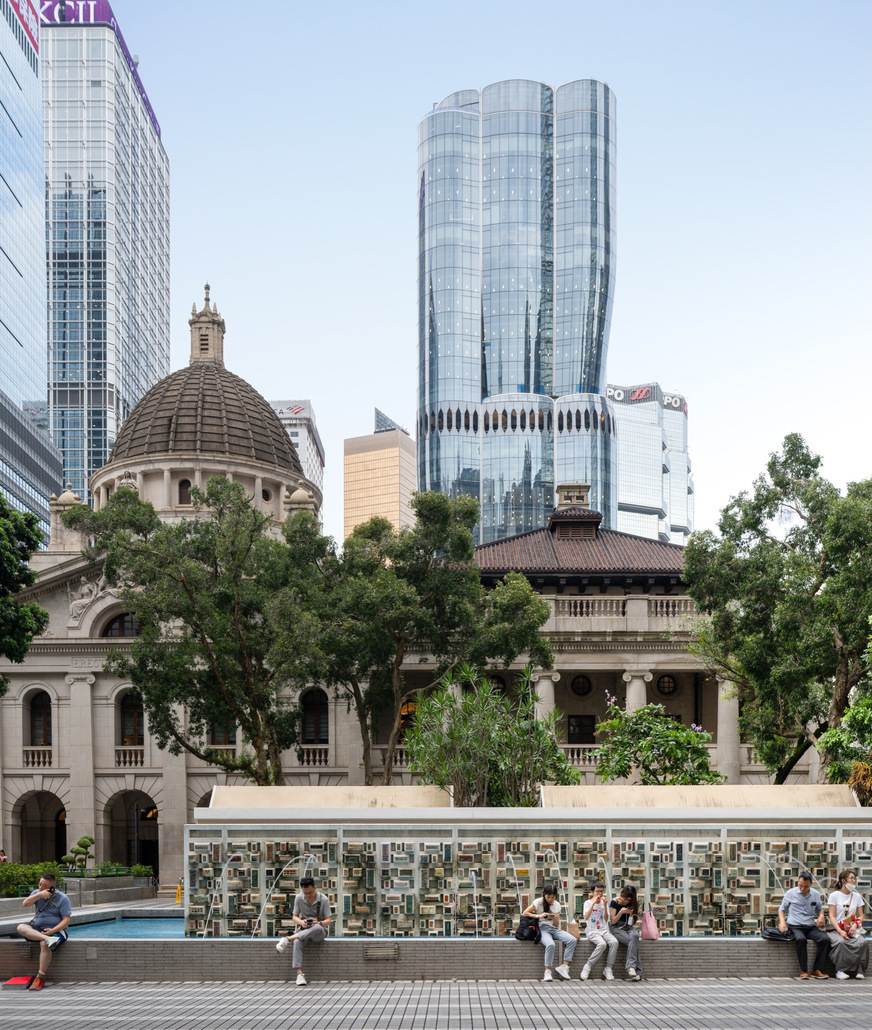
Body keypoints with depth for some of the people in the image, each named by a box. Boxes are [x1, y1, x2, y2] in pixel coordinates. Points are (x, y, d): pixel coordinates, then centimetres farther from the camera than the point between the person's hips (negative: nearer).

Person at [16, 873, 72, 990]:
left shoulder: (62, 899, -6)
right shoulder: (37, 893, 8)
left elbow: (66, 920, -10)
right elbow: (25, 904, -9)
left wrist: (52, 931, -23)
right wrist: (40, 895, -20)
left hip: (56, 930, -5)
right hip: (37, 929, 5)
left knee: (44, 944, -35)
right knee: (21, 927, -23)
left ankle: (41, 977, -28)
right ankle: (48, 939, -42)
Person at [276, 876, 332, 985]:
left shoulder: (323, 899, -7)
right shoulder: (299, 898, 0)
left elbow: (329, 920, -5)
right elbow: (295, 917, 5)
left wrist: (319, 923, -27)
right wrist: (301, 922, -18)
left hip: (319, 932, -2)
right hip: (304, 931, 2)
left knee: (317, 928, -41)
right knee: (297, 942, -35)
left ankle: (288, 938, -41)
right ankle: (299, 973, -40)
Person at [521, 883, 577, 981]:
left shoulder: (557, 905, 15)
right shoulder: (538, 902, 1)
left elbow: (557, 925, 16)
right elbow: (524, 913, -5)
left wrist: (555, 919, -7)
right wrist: (539, 916, -14)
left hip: (554, 929, 5)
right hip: (542, 929, -5)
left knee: (572, 940, -21)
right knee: (550, 944, -38)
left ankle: (564, 966, -18)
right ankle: (547, 971, -28)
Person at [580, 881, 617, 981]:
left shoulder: (603, 902, 15)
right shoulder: (588, 903, 3)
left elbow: (606, 920, 8)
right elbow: (586, 917, -15)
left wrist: (605, 906, -2)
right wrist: (593, 902, -14)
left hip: (604, 931, 4)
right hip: (592, 931, -4)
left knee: (614, 942, -27)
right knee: (602, 944, -35)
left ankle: (608, 969, -19)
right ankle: (588, 966, -18)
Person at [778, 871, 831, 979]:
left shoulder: (816, 894, 12)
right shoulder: (790, 894, 4)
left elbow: (820, 909, 27)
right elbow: (782, 909, 13)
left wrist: (821, 915, 3)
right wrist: (782, 921, -6)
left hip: (811, 926, 3)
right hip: (794, 926, -3)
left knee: (825, 939, -26)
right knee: (801, 939, -38)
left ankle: (817, 970, -21)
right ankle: (803, 971, -31)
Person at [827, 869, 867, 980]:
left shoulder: (857, 896, 14)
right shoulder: (834, 896, 2)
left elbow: (860, 916, 13)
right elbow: (832, 916, -4)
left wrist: (855, 925, -9)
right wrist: (840, 931, -18)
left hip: (852, 929, 3)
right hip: (836, 929, -3)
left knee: (861, 942, -30)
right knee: (841, 942, -36)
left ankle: (859, 971, -24)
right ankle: (840, 971, -28)